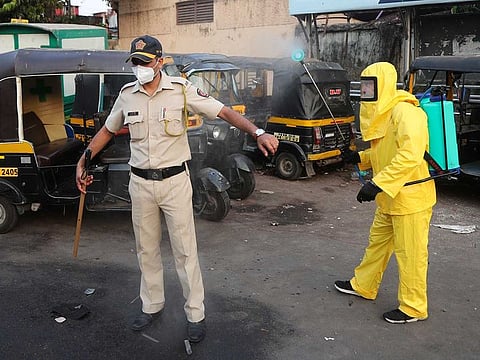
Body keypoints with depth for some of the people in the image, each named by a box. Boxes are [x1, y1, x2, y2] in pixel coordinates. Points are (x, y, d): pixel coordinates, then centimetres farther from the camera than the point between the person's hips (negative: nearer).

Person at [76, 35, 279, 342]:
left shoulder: (181, 89, -9)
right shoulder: (127, 95, 3)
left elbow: (225, 112, -13)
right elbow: (107, 131, 17)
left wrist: (257, 133, -27)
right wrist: (83, 161, 16)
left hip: (175, 181, -4)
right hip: (140, 183, 4)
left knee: (185, 251, 3)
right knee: (146, 250, 15)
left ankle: (196, 314, 16)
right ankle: (152, 306, 33)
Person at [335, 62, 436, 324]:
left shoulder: (404, 111, -22)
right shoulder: (380, 113, 9)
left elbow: (411, 154, -34)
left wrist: (378, 184, -36)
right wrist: (359, 158, 5)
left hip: (410, 197, -10)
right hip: (388, 198, 10)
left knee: (410, 253, 3)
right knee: (377, 243, 22)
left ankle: (413, 307, 19)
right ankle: (363, 286, 39)